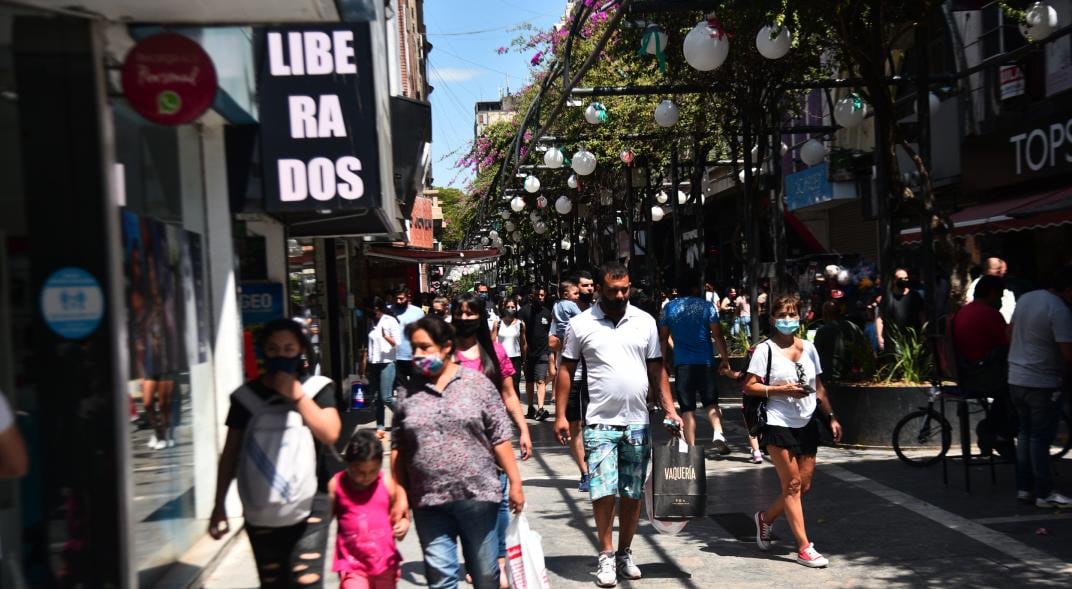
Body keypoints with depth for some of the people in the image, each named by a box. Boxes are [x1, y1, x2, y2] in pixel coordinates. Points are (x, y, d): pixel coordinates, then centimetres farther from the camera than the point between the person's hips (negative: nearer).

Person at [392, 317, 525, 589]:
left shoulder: (477, 382, 0)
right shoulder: (407, 392, 5)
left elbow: (500, 438, 1)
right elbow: (398, 449, 8)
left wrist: (515, 482, -1)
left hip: (477, 495, -1)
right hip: (428, 502, 1)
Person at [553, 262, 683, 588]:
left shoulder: (645, 322, 5)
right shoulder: (580, 325, -1)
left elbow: (657, 369, 10)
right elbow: (566, 369, 3)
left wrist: (669, 409, 1)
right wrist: (560, 415, -2)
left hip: (638, 423, 3)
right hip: (600, 423, -2)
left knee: (633, 493, 9)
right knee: (603, 491, -6)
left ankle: (625, 554, 22)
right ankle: (606, 556, 8)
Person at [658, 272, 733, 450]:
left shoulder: (669, 308, 5)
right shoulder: (706, 306, -1)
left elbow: (663, 338, 8)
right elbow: (718, 335, -2)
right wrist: (725, 359, 4)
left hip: (681, 363, 1)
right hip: (704, 362, -1)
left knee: (687, 408, 5)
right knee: (711, 402, 10)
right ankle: (718, 434, -14)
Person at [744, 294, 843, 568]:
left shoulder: (808, 347, 11)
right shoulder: (766, 349, -5)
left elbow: (818, 386, 18)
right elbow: (749, 386, -9)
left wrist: (832, 416, 13)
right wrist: (781, 389, -17)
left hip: (806, 424, 6)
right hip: (779, 425, -6)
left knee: (804, 486, 7)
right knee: (792, 485, -5)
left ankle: (766, 518, 31)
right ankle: (804, 548, 0)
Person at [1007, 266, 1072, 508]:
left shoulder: (1025, 298, 8)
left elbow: (1012, 337, 18)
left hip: (1016, 379, 8)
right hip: (1043, 383, -8)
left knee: (1026, 434, 15)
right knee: (1041, 438, -1)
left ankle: (1024, 488, 19)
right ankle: (1044, 494, 5)